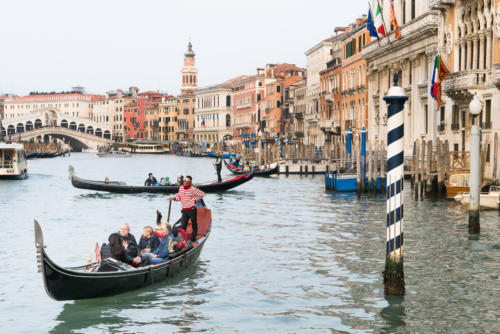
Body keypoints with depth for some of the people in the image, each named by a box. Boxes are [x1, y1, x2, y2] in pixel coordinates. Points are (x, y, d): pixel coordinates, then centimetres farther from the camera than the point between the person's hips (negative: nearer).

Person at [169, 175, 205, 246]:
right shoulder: (181, 188, 7)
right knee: (183, 226, 0)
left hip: (192, 210, -4)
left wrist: (195, 199, -7)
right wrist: (173, 198, -1)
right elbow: (179, 197, 17)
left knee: (194, 225, 4)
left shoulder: (193, 189, -10)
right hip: (184, 210, 5)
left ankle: (193, 240, 15)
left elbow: (202, 194, -7)